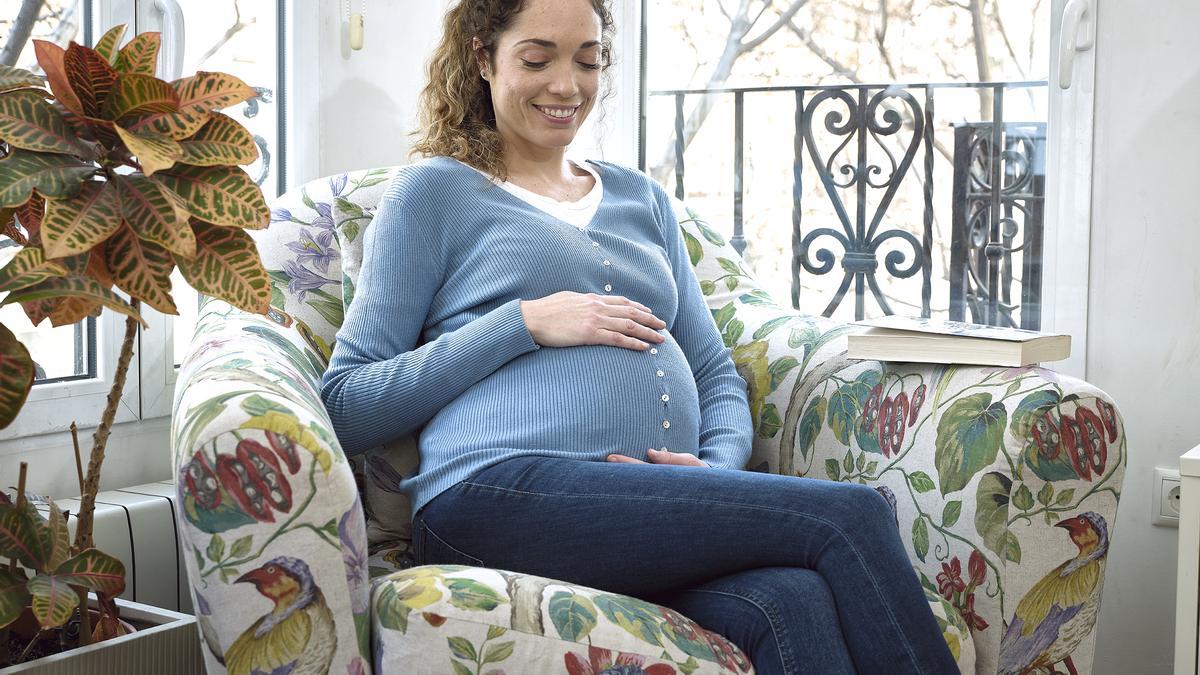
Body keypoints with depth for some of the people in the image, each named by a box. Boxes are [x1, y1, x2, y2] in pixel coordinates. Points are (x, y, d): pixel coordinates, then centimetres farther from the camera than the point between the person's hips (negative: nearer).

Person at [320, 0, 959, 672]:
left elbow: (717, 372, 23)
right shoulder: (435, 192, 10)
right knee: (850, 515, -22)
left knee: (793, 599, -32)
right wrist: (524, 323, -8)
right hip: (504, 493, -4)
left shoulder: (642, 198, 27)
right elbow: (347, 405, 2)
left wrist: (721, 467, 0)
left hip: (663, 503, 5)